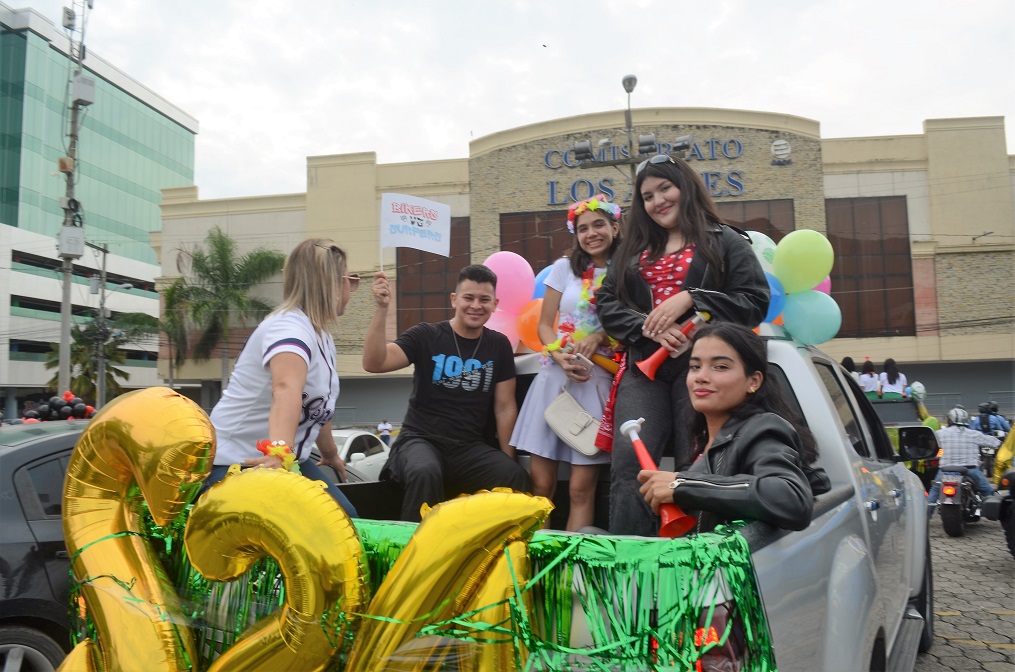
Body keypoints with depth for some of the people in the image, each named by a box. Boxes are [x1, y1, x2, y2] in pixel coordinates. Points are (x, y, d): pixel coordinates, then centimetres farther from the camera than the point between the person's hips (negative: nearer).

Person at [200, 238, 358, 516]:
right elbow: (286, 390, -42)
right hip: (237, 461, -9)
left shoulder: (321, 334, 6)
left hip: (288, 459, 9)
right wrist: (280, 453, -57)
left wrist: (331, 454, 30)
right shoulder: (290, 326, -22)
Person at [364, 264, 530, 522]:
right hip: (421, 439, -2)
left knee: (516, 475, -25)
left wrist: (508, 458, 4)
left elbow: (505, 407, 9)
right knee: (425, 473, -36)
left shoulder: (499, 345, 7)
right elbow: (374, 363, -16)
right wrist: (382, 308, -25)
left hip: (470, 447, 3)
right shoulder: (427, 335, -3)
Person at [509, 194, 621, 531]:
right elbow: (544, 325, 7)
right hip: (555, 377, 1)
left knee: (582, 486, -1)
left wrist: (600, 337, -11)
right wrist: (560, 357, -12)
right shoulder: (564, 268, 7)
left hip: (598, 383, -1)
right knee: (541, 482, 0)